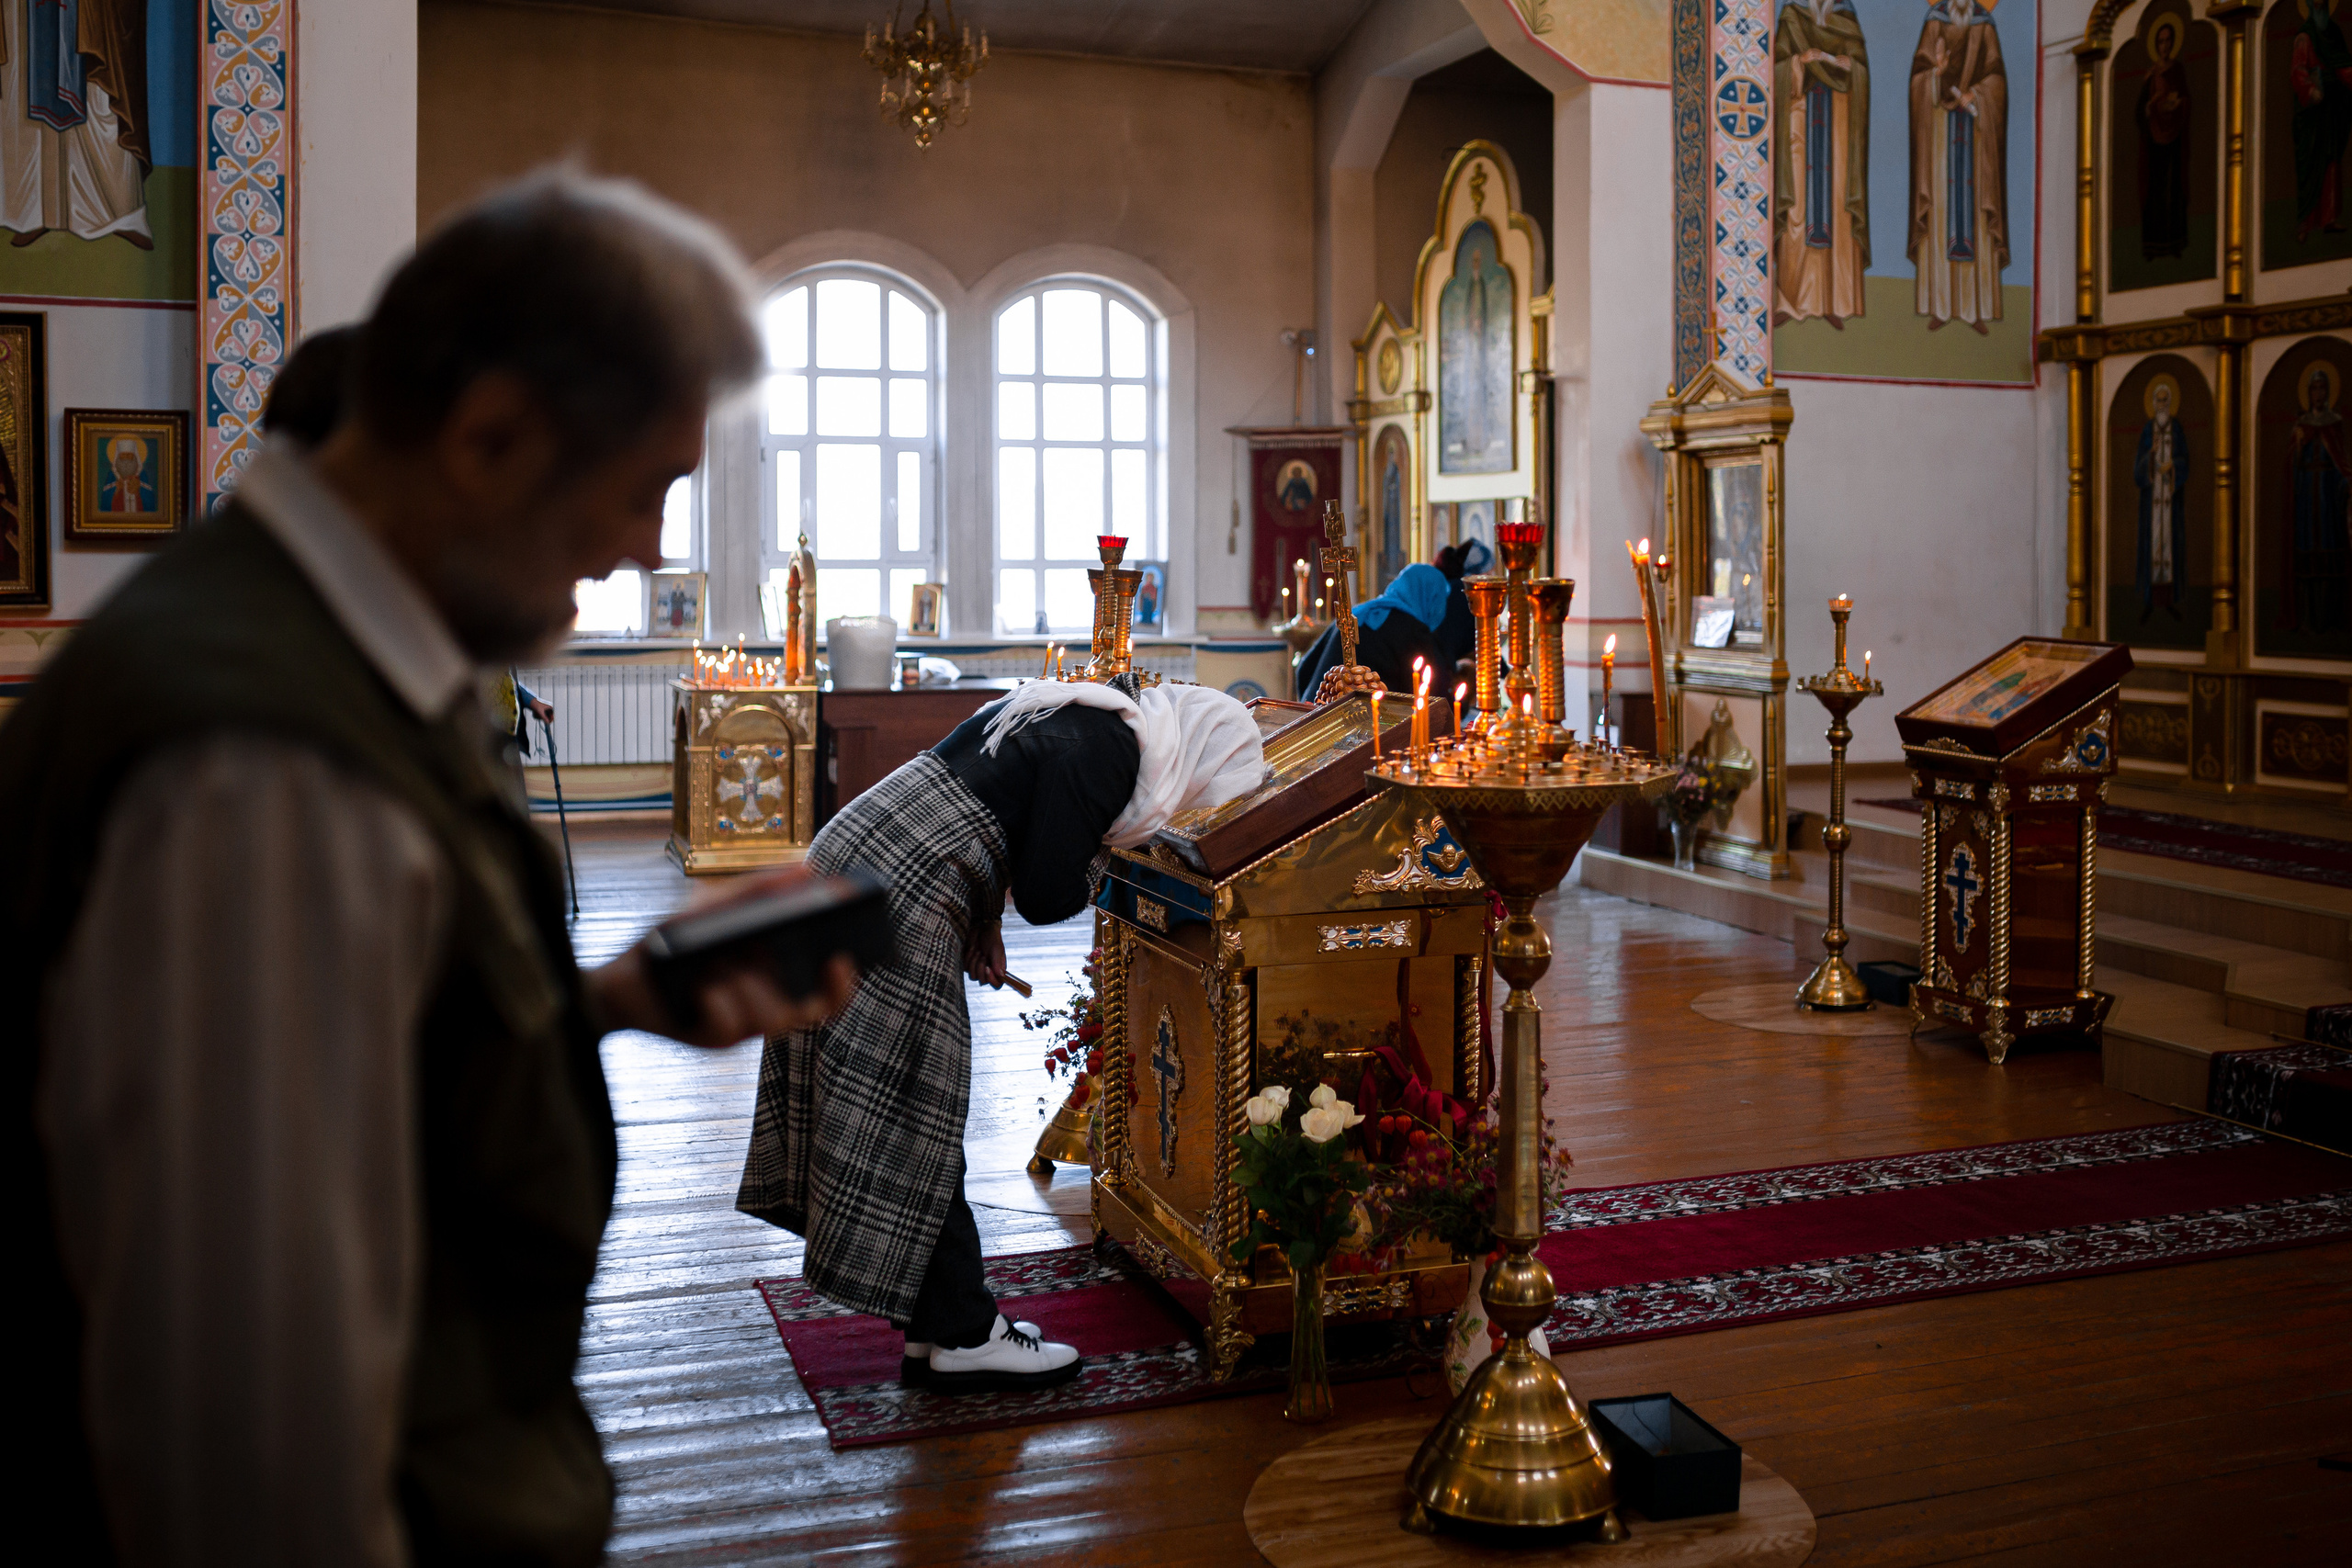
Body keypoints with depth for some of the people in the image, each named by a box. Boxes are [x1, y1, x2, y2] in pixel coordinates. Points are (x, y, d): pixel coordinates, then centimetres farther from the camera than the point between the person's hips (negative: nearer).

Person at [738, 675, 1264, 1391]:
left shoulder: (1074, 710, 15)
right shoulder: (1104, 751, -14)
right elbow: (1049, 897, -14)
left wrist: (981, 921, 13)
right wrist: (1094, 863, 5)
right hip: (894, 910, -10)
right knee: (912, 1124, 0)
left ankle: (938, 1329, 23)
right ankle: (962, 1339, 11)